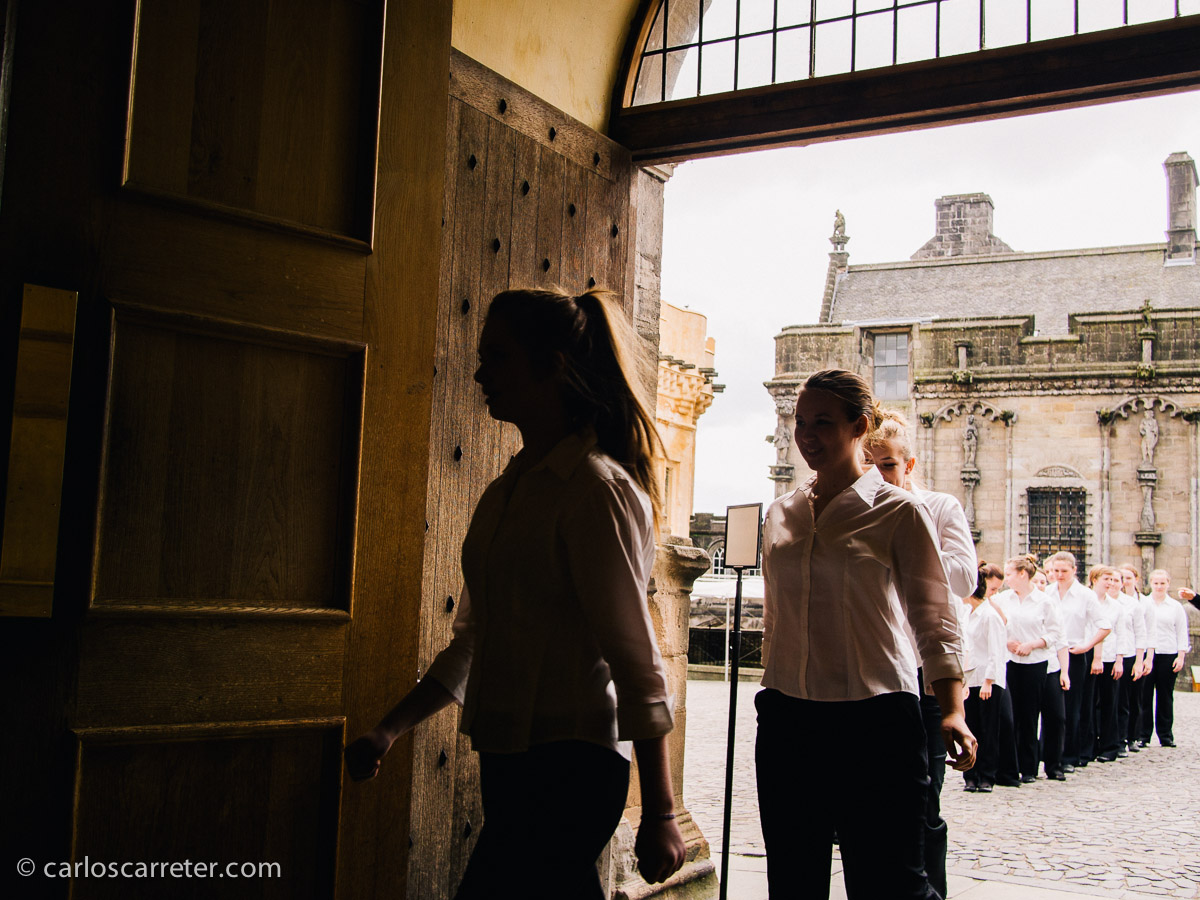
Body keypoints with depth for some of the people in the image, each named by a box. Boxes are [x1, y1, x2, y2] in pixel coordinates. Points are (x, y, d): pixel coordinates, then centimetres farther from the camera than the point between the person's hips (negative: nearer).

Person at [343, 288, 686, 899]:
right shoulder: (506, 491, 14)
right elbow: (472, 644, 20)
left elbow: (636, 659, -15)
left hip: (568, 769, -8)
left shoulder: (596, 488, -13)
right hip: (512, 764, 8)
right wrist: (389, 730, 15)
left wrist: (659, 815, -15)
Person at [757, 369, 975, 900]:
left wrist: (952, 712, -17)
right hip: (788, 721, 5)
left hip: (874, 718, -4)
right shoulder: (781, 514, 11)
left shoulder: (898, 512, -3)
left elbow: (933, 619, -6)